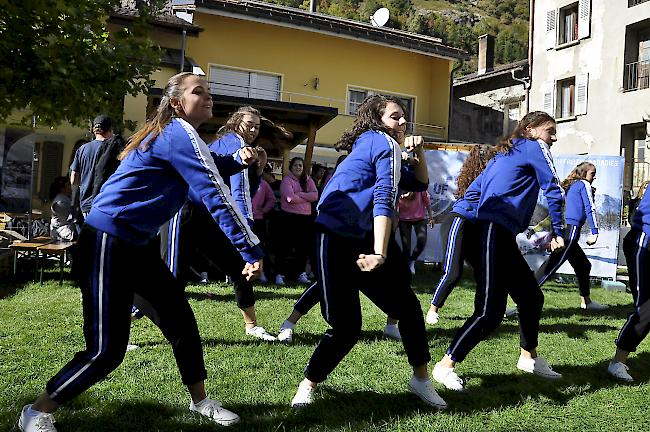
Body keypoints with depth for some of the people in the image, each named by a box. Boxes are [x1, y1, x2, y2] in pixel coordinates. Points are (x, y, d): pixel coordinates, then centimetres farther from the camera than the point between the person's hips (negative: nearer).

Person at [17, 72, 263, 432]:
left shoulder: (171, 133, 14)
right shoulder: (180, 133, -15)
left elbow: (210, 170, 29)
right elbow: (216, 194, -22)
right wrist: (252, 251, -22)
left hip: (136, 243, 10)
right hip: (107, 240, -10)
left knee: (180, 318, 10)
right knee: (106, 349, -7)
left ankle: (200, 401, 25)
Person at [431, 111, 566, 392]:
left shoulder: (506, 152, 26)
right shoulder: (536, 147, 3)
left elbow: (476, 187, 25)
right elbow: (553, 190, -3)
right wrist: (557, 232, 7)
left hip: (499, 235, 10)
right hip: (492, 233, -10)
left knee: (531, 296, 18)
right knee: (490, 312, -13)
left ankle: (529, 358, 32)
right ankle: (445, 366, -6)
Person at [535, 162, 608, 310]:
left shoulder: (571, 186, 25)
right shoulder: (584, 184, 2)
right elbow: (590, 208, -8)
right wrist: (595, 232, -13)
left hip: (563, 230, 10)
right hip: (571, 232, -10)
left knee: (583, 265, 18)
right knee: (551, 266, -16)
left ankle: (586, 301, 24)